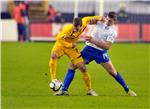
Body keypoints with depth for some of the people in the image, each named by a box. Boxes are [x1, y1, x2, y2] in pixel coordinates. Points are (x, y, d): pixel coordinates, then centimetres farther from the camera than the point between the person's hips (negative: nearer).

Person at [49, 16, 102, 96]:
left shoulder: (84, 23, -21)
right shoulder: (68, 29, -33)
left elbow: (87, 19, 2)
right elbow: (58, 38, -24)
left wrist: (96, 18, -15)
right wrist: (70, 45, -28)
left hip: (72, 48, 4)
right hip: (61, 44, -3)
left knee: (82, 67, -1)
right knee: (54, 56, -36)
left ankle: (89, 89, 15)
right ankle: (53, 79, -25)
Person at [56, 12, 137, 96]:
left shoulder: (113, 32, -12)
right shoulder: (101, 21, -2)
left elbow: (107, 46, -20)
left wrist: (93, 41, -28)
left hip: (100, 52, -3)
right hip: (89, 49, 3)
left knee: (113, 72, -1)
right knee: (72, 66, -6)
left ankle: (127, 90, 17)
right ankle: (64, 89, -3)